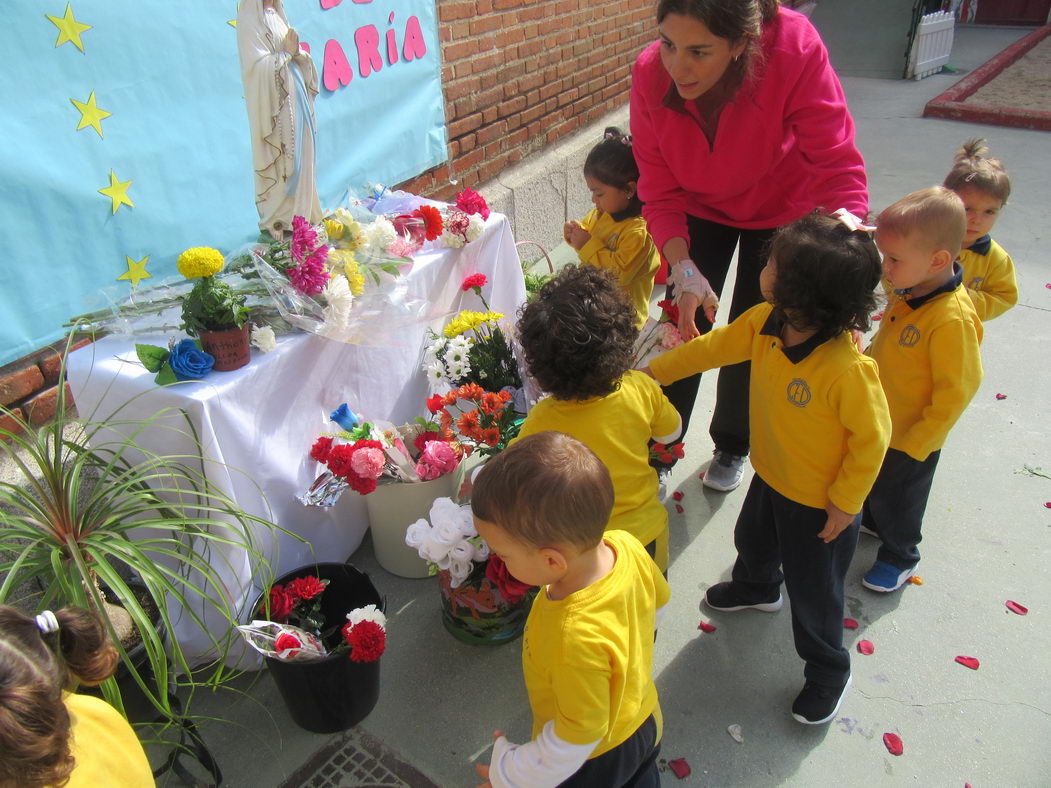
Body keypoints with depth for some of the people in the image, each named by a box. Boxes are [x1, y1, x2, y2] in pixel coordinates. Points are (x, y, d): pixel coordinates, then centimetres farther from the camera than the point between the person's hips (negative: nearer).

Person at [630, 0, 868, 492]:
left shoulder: (794, 48, -37)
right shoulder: (650, 74, -29)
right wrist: (683, 270, -37)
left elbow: (839, 170, -35)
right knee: (683, 326, 0)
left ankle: (731, 447, 35)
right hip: (700, 207, 1)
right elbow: (660, 194, -21)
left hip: (783, 208, -1)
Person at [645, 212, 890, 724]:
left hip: (820, 500, -7)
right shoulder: (765, 322, -18)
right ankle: (757, 588, 68)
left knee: (813, 590, 13)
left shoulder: (848, 368, -38)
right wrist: (653, 371, 0)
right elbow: (714, 346, -3)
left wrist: (845, 503, -16)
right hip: (770, 475, 7)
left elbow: (871, 437, -26)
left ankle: (829, 673, 42)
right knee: (752, 541, 33)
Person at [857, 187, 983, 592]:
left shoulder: (952, 320, -34)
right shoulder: (908, 291, -10)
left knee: (895, 497, 16)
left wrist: (917, 444, -20)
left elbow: (956, 391, -26)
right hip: (876, 420, 7)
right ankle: (871, 520, 57)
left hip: (909, 437, -7)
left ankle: (900, 556, 42)